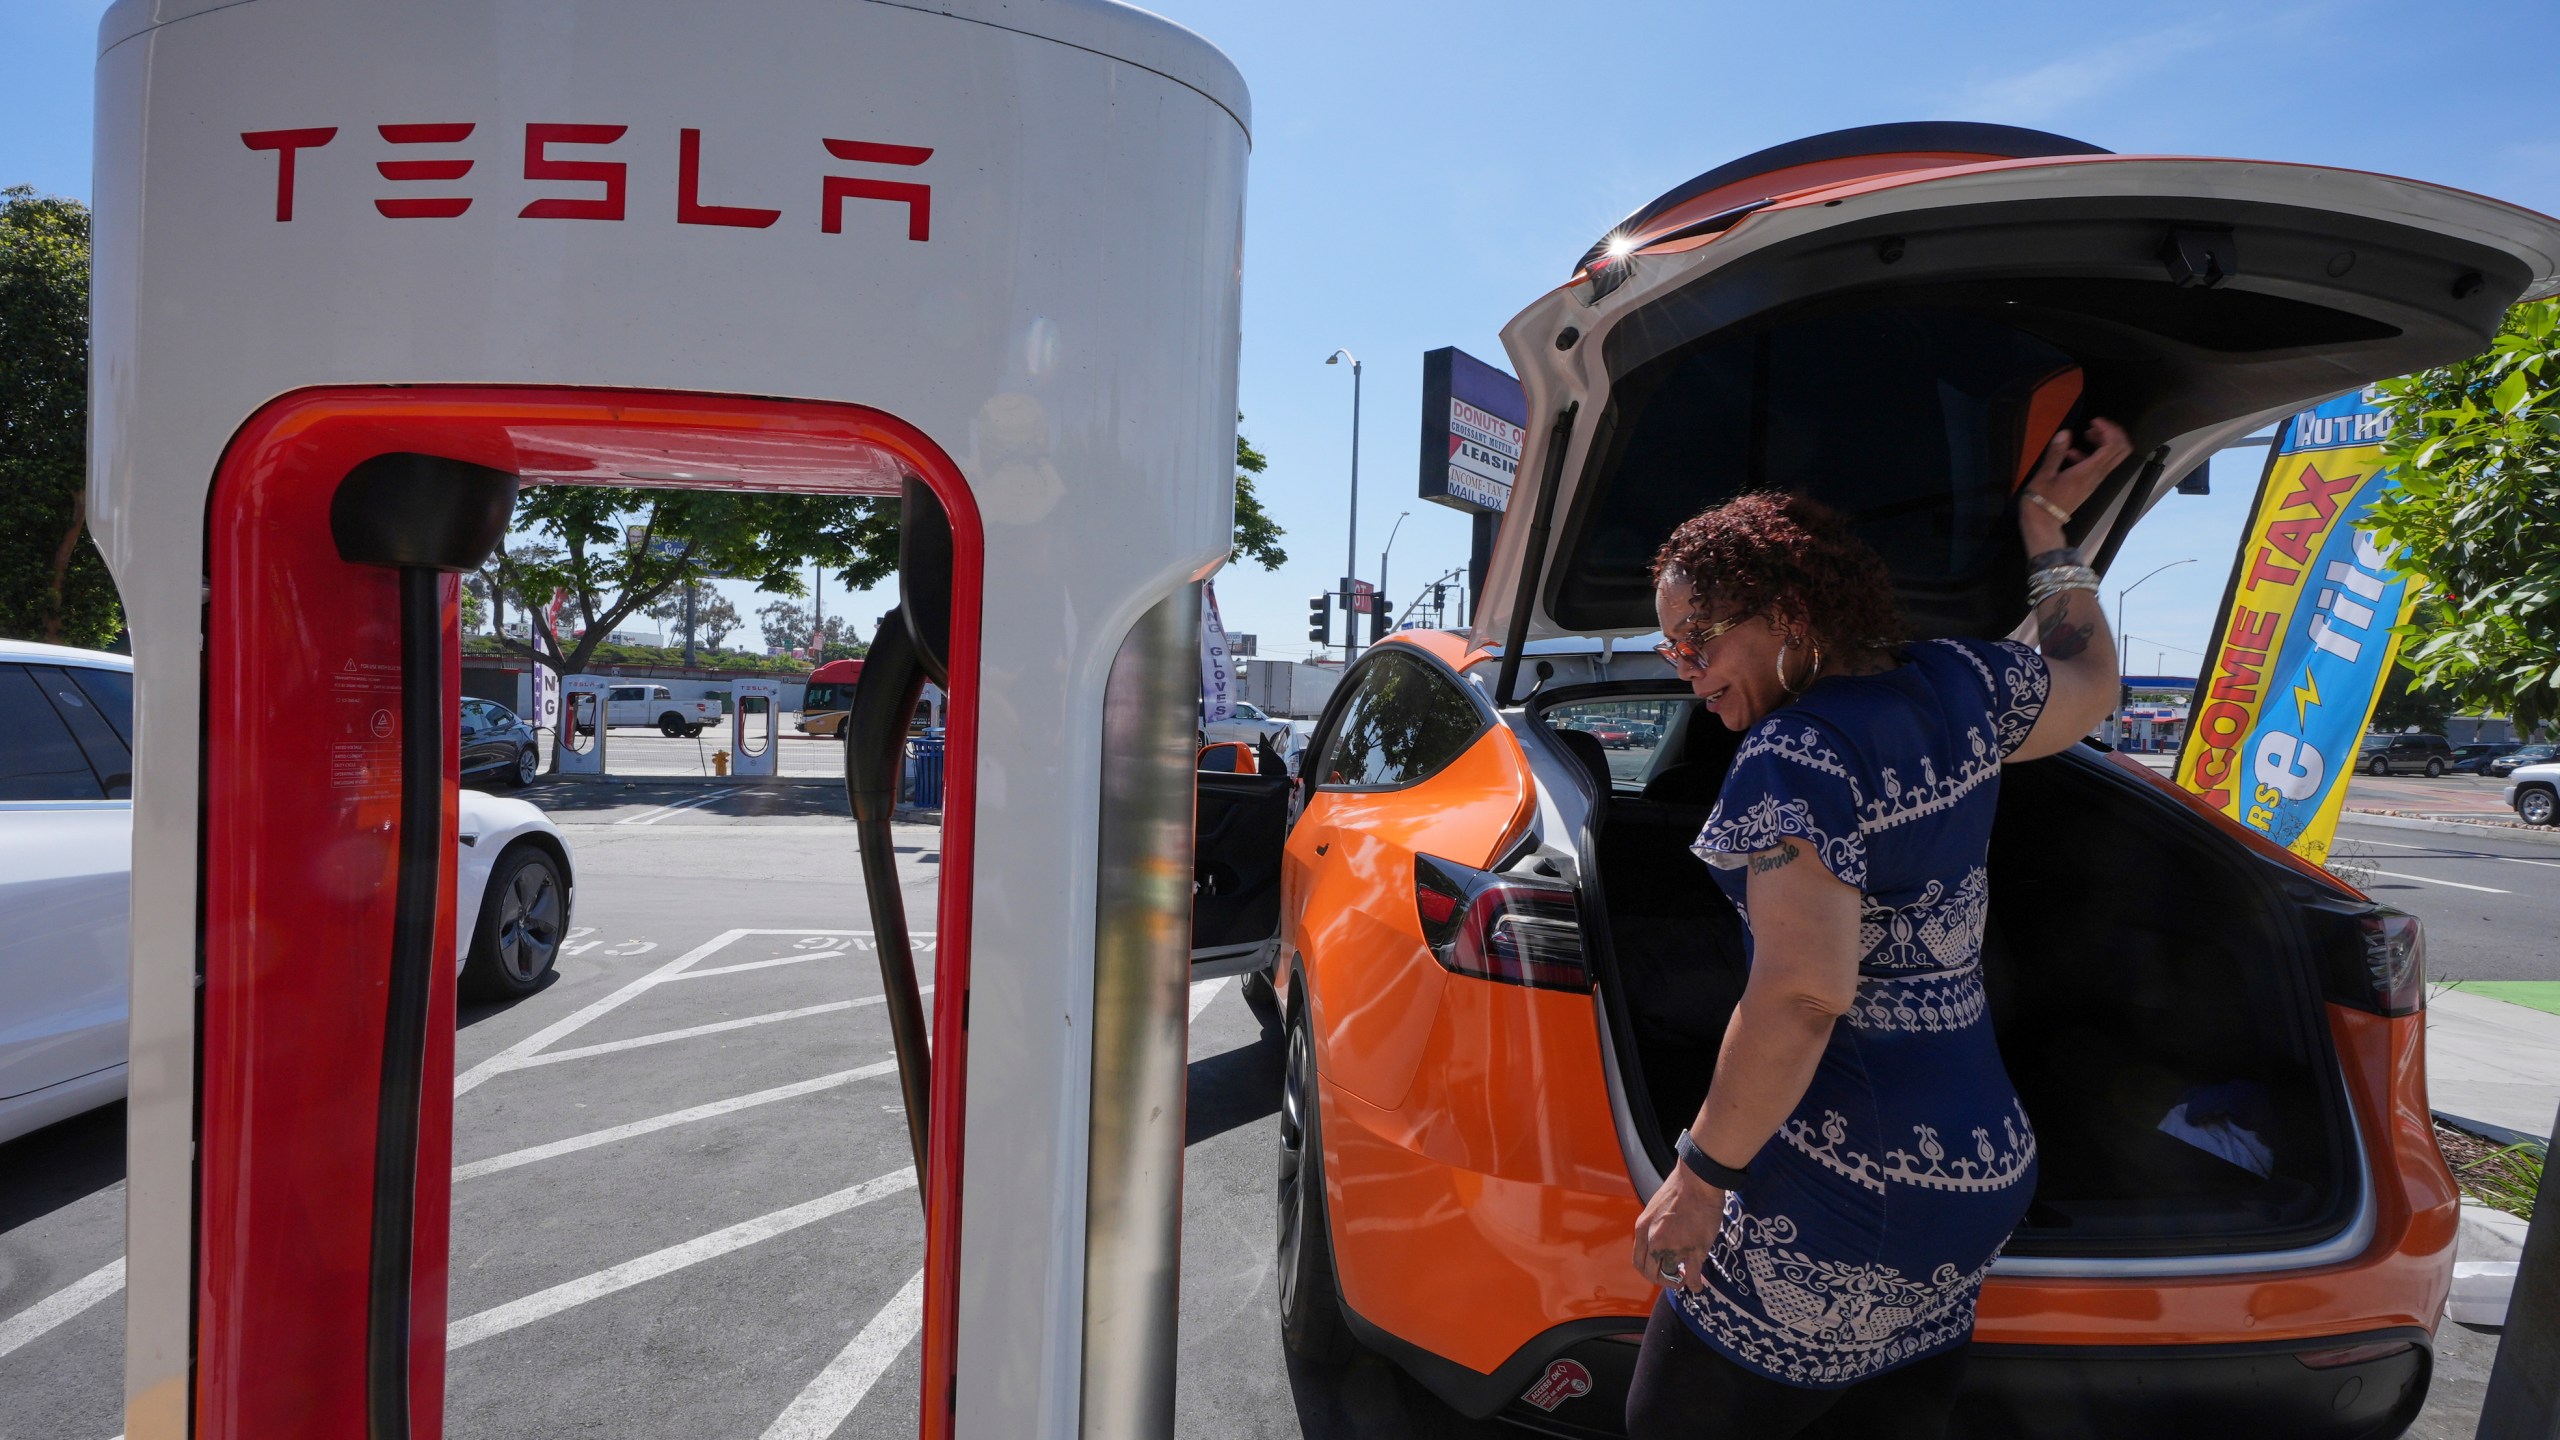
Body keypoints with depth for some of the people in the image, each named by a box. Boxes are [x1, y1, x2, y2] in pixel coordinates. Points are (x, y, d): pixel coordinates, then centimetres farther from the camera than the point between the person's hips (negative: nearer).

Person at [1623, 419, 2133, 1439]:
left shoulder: (1795, 757, -17)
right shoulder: (1964, 688, 7)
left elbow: (1804, 995, -25)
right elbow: (2089, 681, 29)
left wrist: (1701, 1175, -17)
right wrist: (2046, 527, 35)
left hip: (1839, 1194, -9)